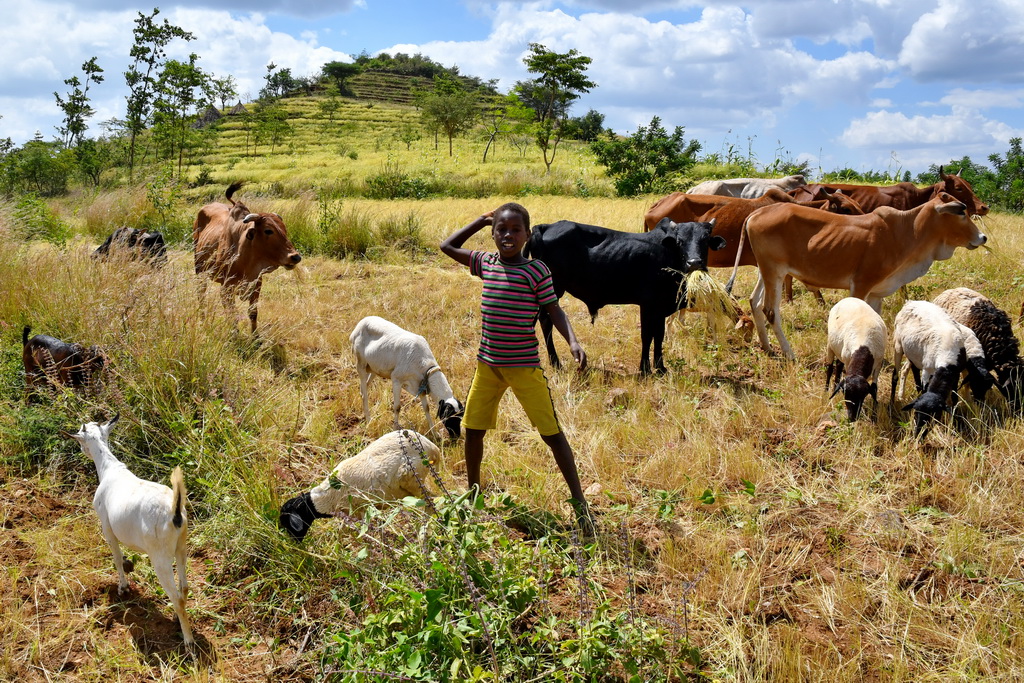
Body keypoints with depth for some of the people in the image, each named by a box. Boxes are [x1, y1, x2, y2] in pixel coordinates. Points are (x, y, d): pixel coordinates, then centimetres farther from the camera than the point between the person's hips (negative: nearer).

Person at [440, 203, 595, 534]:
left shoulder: (536, 270, -8)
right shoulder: (485, 262, 5)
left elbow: (554, 310, -8)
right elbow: (447, 246, 17)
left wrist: (573, 341, -24)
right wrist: (481, 220, 12)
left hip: (525, 365, -4)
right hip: (488, 363, 5)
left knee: (552, 432, -3)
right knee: (473, 429, 10)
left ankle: (579, 502, 6)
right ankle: (473, 494, 31)